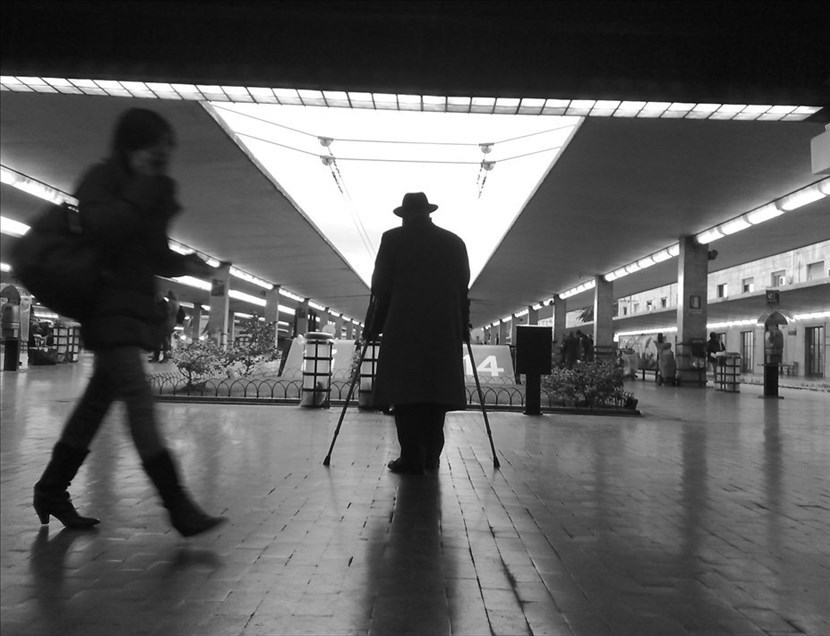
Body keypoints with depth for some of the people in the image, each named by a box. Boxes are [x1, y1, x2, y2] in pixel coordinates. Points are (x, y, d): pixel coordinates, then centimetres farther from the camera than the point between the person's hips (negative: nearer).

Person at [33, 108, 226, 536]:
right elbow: (101, 228, -22)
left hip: (134, 308, 9)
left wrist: (185, 264, 1)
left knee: (99, 398, 14)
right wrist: (141, 191, -17)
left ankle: (51, 491, 28)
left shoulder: (154, 191, 16)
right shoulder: (102, 178, -5)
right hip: (107, 304, -9)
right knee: (139, 399, -14)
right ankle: (179, 507, -16)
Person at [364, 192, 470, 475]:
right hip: (445, 328, 3)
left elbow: (381, 287, 1)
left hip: (404, 327, -3)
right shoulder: (455, 242, 13)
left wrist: (372, 327, 7)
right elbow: (463, 289, 13)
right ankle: (430, 456, 11)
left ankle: (411, 457, -6)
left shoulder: (393, 239, 4)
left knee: (404, 390, -1)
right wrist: (463, 327, 19)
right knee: (437, 388, 7)